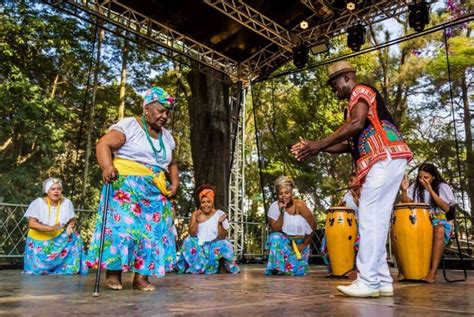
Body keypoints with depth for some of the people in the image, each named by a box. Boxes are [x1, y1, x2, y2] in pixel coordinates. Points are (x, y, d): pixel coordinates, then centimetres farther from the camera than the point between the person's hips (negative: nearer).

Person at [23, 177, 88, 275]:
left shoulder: (67, 203, -7)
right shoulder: (38, 203, -14)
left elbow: (72, 220, 1)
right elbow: (31, 223, -21)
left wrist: (70, 226, -24)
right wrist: (50, 228, -35)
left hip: (59, 238, 3)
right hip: (39, 239, -3)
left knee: (74, 238, -23)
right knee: (37, 270, -15)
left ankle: (69, 267, -8)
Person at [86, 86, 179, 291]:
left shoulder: (166, 136, 15)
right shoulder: (129, 125, -4)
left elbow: (172, 164, 25)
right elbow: (103, 145, -12)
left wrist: (174, 183, 7)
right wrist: (107, 166, -31)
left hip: (156, 193, 6)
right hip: (126, 186, -6)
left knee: (153, 231, -1)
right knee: (122, 226, -14)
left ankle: (141, 277, 4)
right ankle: (113, 272, 2)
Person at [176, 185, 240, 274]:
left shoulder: (220, 214, -7)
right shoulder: (195, 214, -2)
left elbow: (221, 237, -10)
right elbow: (192, 234, -10)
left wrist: (220, 223, -26)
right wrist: (197, 221, -25)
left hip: (215, 245, -1)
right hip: (199, 245, 1)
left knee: (223, 247, -30)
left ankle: (223, 270, -3)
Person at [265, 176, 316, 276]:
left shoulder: (299, 205, -18)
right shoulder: (274, 206, -13)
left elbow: (313, 226, -11)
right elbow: (276, 229, -18)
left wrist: (304, 244, -7)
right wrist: (281, 213, -29)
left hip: (299, 242, 0)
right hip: (284, 241, 0)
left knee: (299, 271, -11)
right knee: (275, 237, -32)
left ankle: (299, 263, 25)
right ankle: (276, 267, -12)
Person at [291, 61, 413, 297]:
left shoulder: (361, 91, 2)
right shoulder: (355, 105, 29)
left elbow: (357, 124, -18)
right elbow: (349, 144, 22)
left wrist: (320, 144, -16)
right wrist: (316, 148, 13)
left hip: (386, 157, -10)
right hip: (383, 162, 10)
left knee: (369, 218, -13)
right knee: (376, 220, 6)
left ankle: (368, 282, -12)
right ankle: (382, 281, 8)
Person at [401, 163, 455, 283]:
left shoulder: (442, 187, 0)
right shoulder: (415, 187, 7)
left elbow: (446, 208, -13)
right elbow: (406, 205, -1)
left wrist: (431, 191, -20)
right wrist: (404, 190, -19)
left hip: (438, 221, -2)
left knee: (439, 231, -40)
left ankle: (432, 272, -38)